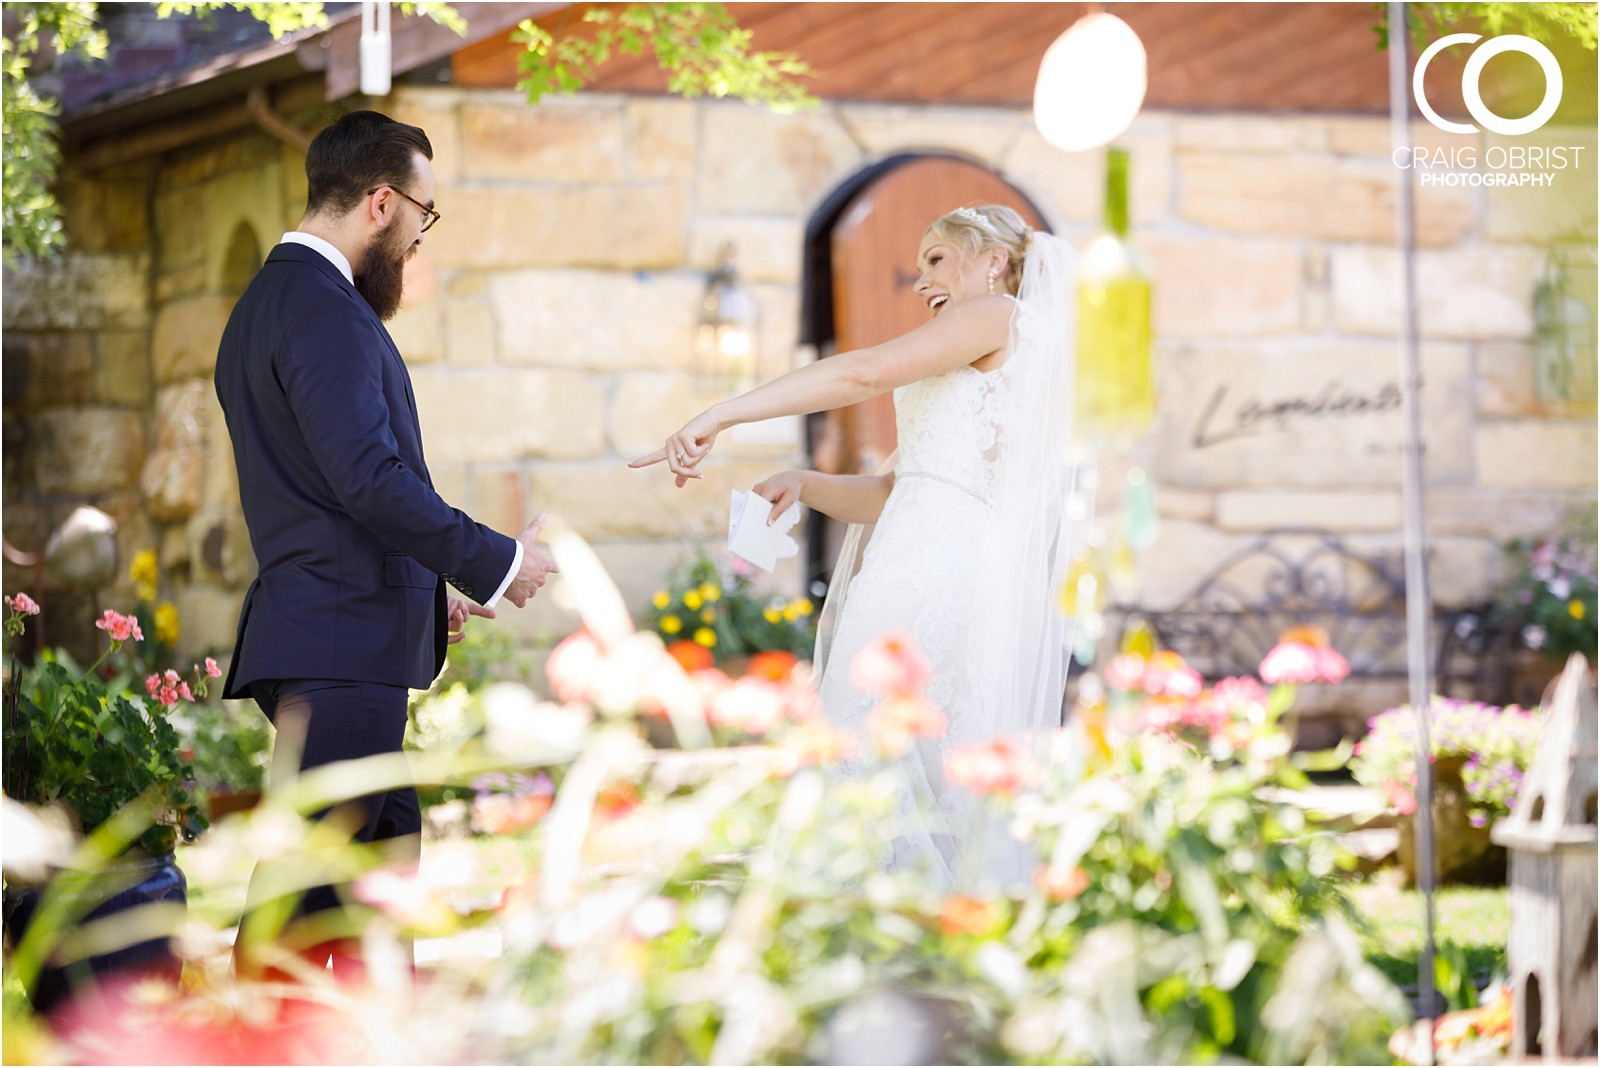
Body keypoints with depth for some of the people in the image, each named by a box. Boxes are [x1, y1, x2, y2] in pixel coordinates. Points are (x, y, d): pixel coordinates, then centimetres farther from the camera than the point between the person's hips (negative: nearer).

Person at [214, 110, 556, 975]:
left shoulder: (267, 303, 19)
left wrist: (429, 584, 23)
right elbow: (370, 478, -22)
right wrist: (494, 563, -12)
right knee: (305, 885, -10)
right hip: (341, 645, -11)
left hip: (317, 635, 11)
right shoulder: (326, 311, -14)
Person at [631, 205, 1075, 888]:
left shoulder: (1000, 315, 1)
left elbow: (865, 372, -13)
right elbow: (890, 493, 23)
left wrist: (720, 417, -17)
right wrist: (805, 486, 6)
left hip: (932, 569, -9)